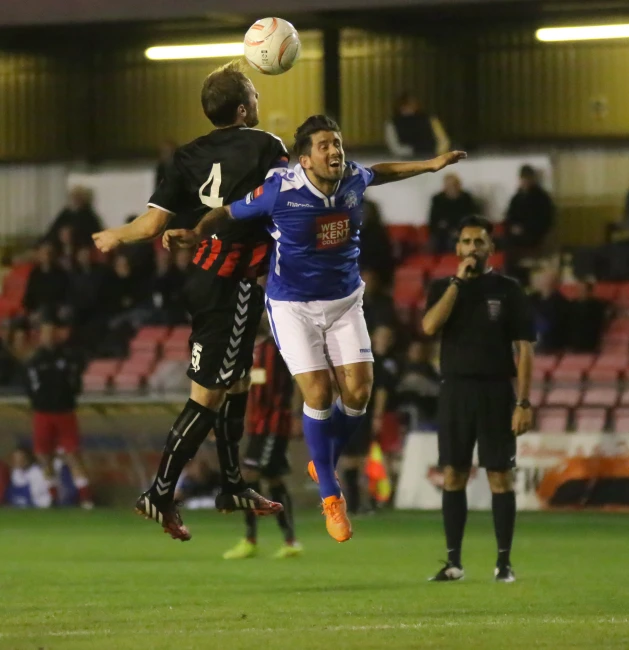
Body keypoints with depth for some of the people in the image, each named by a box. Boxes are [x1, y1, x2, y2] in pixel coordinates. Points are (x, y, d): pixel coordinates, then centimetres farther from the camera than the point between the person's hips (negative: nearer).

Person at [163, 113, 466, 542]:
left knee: (358, 391, -5)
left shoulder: (353, 180, -7)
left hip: (345, 301, 5)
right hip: (294, 305, -4)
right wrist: (196, 234, -27)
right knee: (319, 394, -12)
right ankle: (331, 495, 6)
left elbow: (378, 173, 17)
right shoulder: (280, 191, -21)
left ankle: (324, 466, 24)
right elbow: (229, 212, -10)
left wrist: (430, 166, 23)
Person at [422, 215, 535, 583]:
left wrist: (524, 403, -10)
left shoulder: (508, 290, 1)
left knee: (500, 476, -3)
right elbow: (430, 326, -12)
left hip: (495, 392, -2)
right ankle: (454, 562, 8)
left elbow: (525, 348, -2)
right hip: (455, 391, 3)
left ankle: (504, 562, 2)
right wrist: (458, 281, -13)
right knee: (453, 476, 3)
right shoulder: (444, 287, 8)